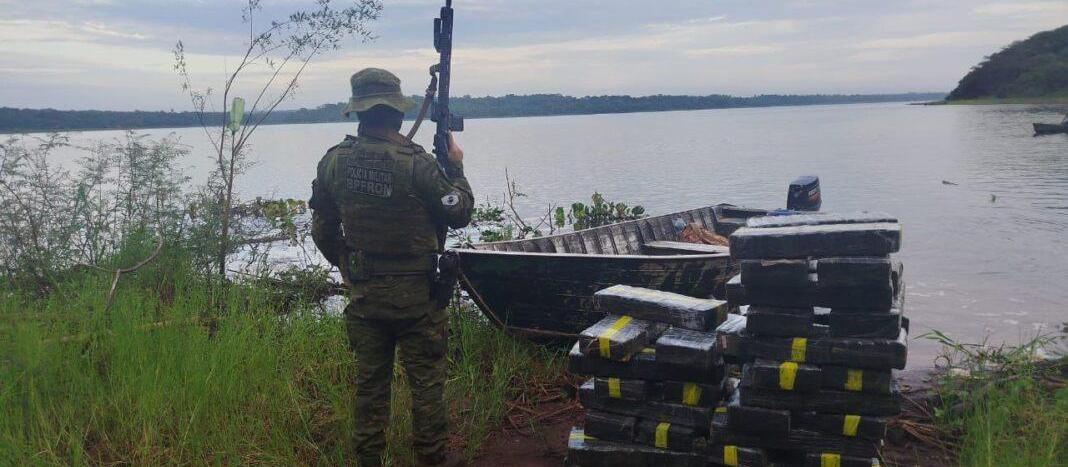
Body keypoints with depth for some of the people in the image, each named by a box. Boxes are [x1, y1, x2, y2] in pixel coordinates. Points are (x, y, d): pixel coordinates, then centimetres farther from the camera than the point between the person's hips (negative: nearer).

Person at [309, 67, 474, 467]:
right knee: (426, 380, 8)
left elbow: (323, 230, 7)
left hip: (362, 293, 5)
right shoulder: (415, 163, -18)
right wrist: (456, 167, 7)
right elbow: (460, 213, -7)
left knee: (370, 381, 15)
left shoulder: (333, 162, -2)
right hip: (415, 294, -4)